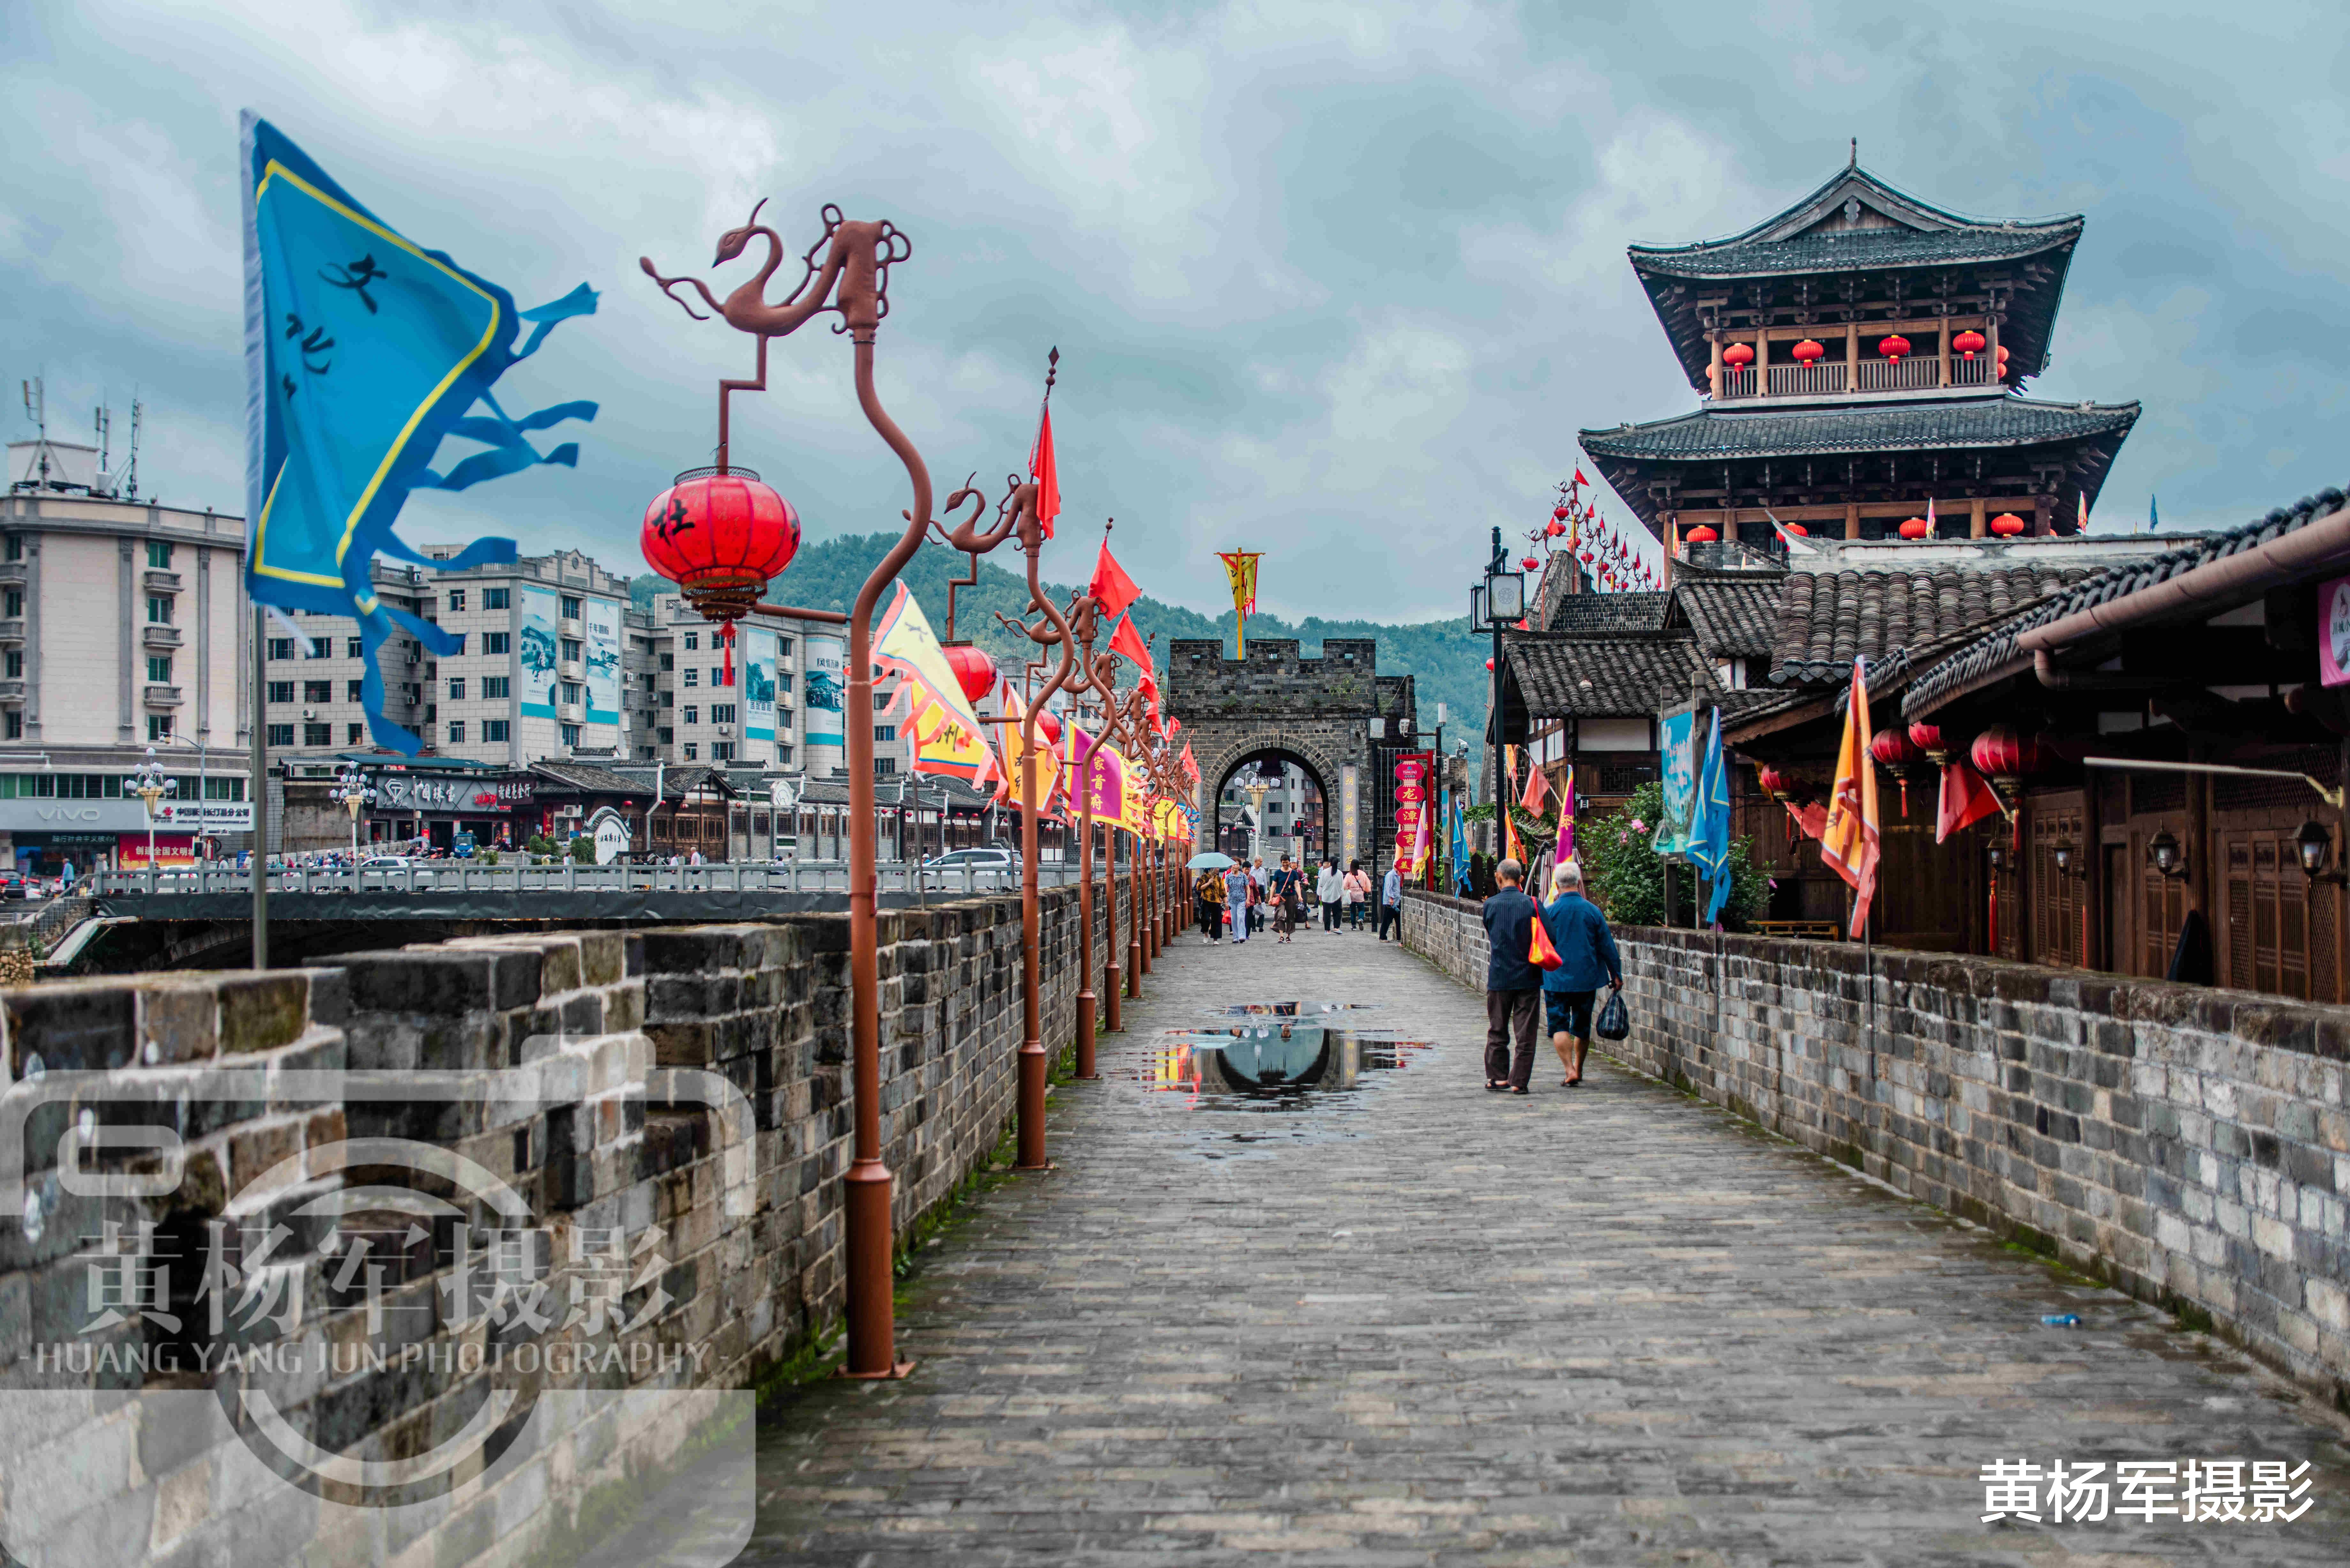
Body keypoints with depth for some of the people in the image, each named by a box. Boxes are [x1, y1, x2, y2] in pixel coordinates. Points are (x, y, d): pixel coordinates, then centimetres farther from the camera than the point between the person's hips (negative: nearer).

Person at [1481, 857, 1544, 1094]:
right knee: (1525, 1033, 4)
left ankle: (1498, 1077, 15)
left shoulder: (1490, 905, -4)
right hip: (1528, 977, -1)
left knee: (1498, 1031, 13)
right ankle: (1519, 1081, 3)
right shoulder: (1531, 904, -8)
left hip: (1499, 977, 1)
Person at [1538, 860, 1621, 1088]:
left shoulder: (1548, 912, -8)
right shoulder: (1593, 911, -4)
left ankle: (1570, 1071, -16)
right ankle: (1578, 1069, 28)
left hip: (1557, 979, -3)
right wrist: (1616, 975, 12)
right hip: (1587, 979, 3)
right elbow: (1607, 947, 3)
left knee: (1559, 1026, 0)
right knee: (1582, 1026, 16)